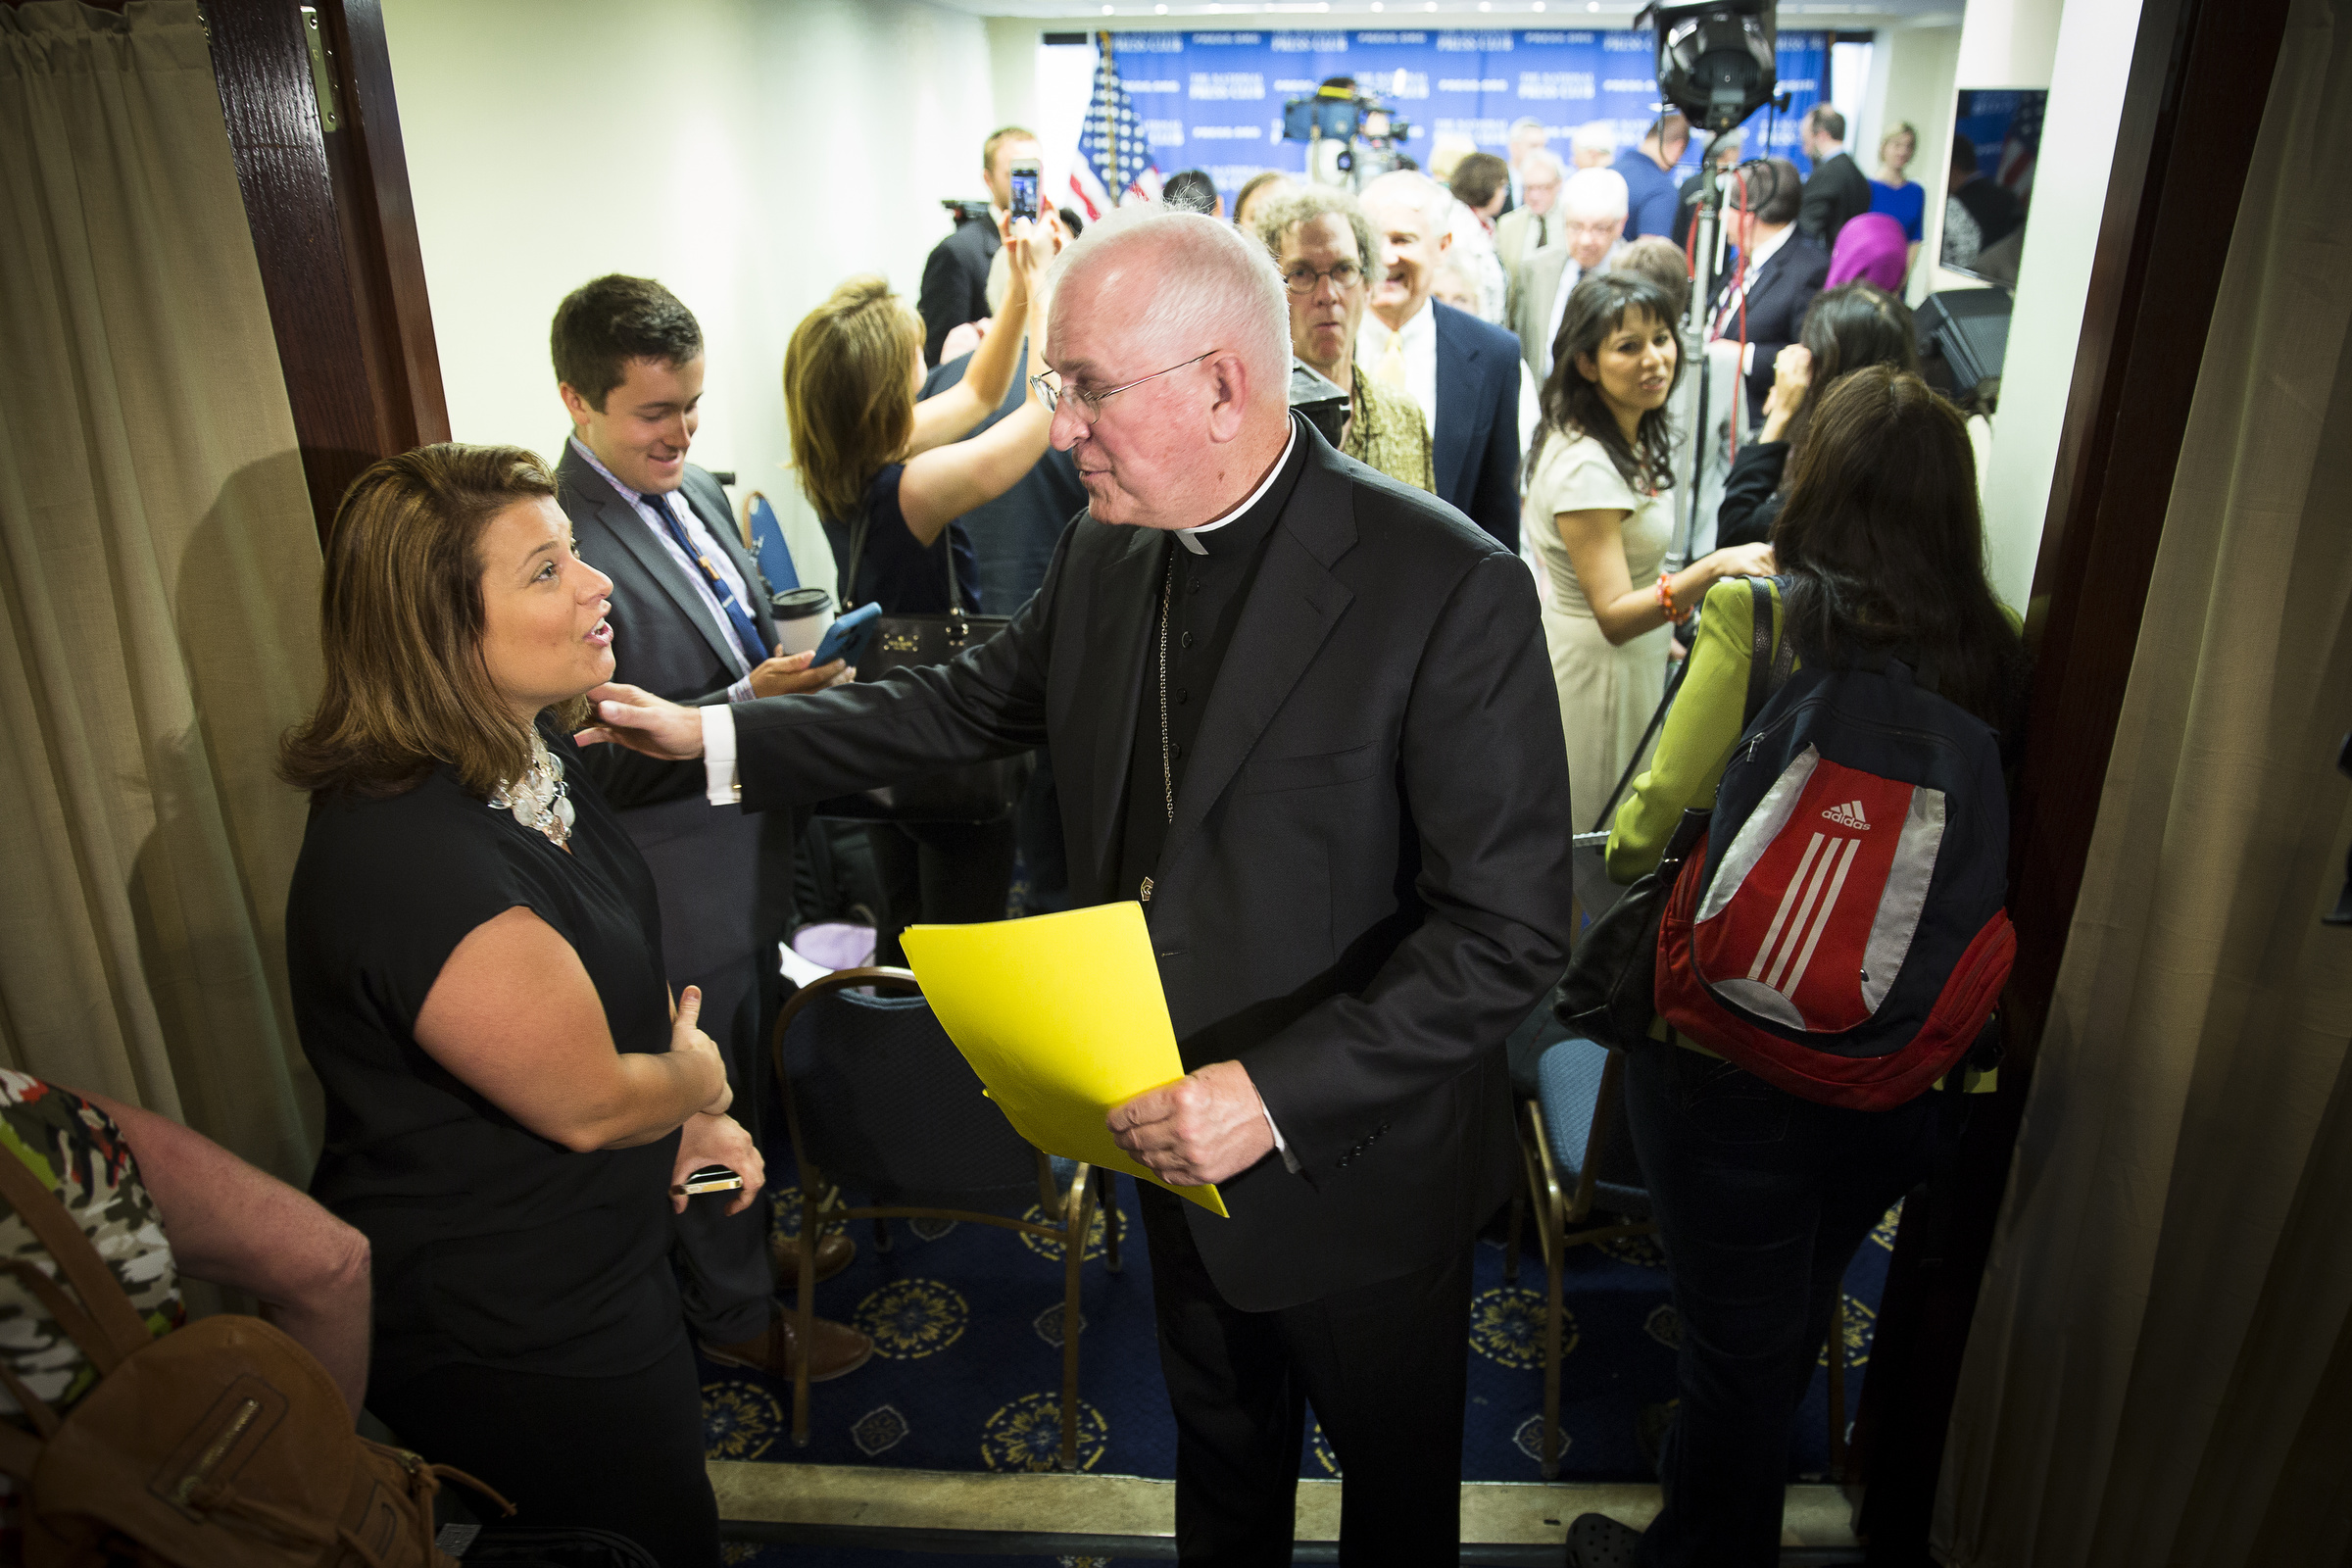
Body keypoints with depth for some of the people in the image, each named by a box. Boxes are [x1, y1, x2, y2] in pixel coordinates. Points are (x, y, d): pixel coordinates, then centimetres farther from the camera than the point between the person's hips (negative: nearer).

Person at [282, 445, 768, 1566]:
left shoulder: (529, 751, -3)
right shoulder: (406, 859, -34)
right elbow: (585, 1101, -26)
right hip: (508, 1343, -9)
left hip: (593, 1261, 9)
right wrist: (698, 1077, -5)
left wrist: (682, 1125, 0)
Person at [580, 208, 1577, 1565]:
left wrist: (1279, 1094, -31)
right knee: (1221, 1448, 30)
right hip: (1175, 1138, 6)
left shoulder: (1453, 589, -25)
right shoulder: (1107, 552, -3)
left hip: (1355, 1165, -5)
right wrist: (721, 735, 9)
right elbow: (976, 702, 12)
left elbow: (1510, 929, -24)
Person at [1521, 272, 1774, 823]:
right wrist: (1715, 568, -39)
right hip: (1597, 670, -9)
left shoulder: (1630, 439, 5)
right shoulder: (1584, 466, -26)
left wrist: (1659, 631, 14)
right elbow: (1614, 617, -29)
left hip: (1635, 658, 9)